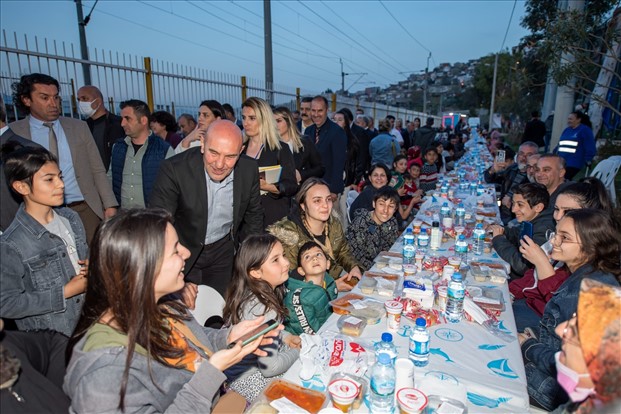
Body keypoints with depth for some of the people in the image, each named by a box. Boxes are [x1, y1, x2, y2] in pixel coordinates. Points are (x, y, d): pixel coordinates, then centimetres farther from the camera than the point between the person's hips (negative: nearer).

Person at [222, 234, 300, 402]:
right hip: (248, 381, -8)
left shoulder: (250, 294, -7)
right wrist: (296, 351, -11)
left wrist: (285, 336, -2)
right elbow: (269, 368, -28)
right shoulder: (262, 310, -33)